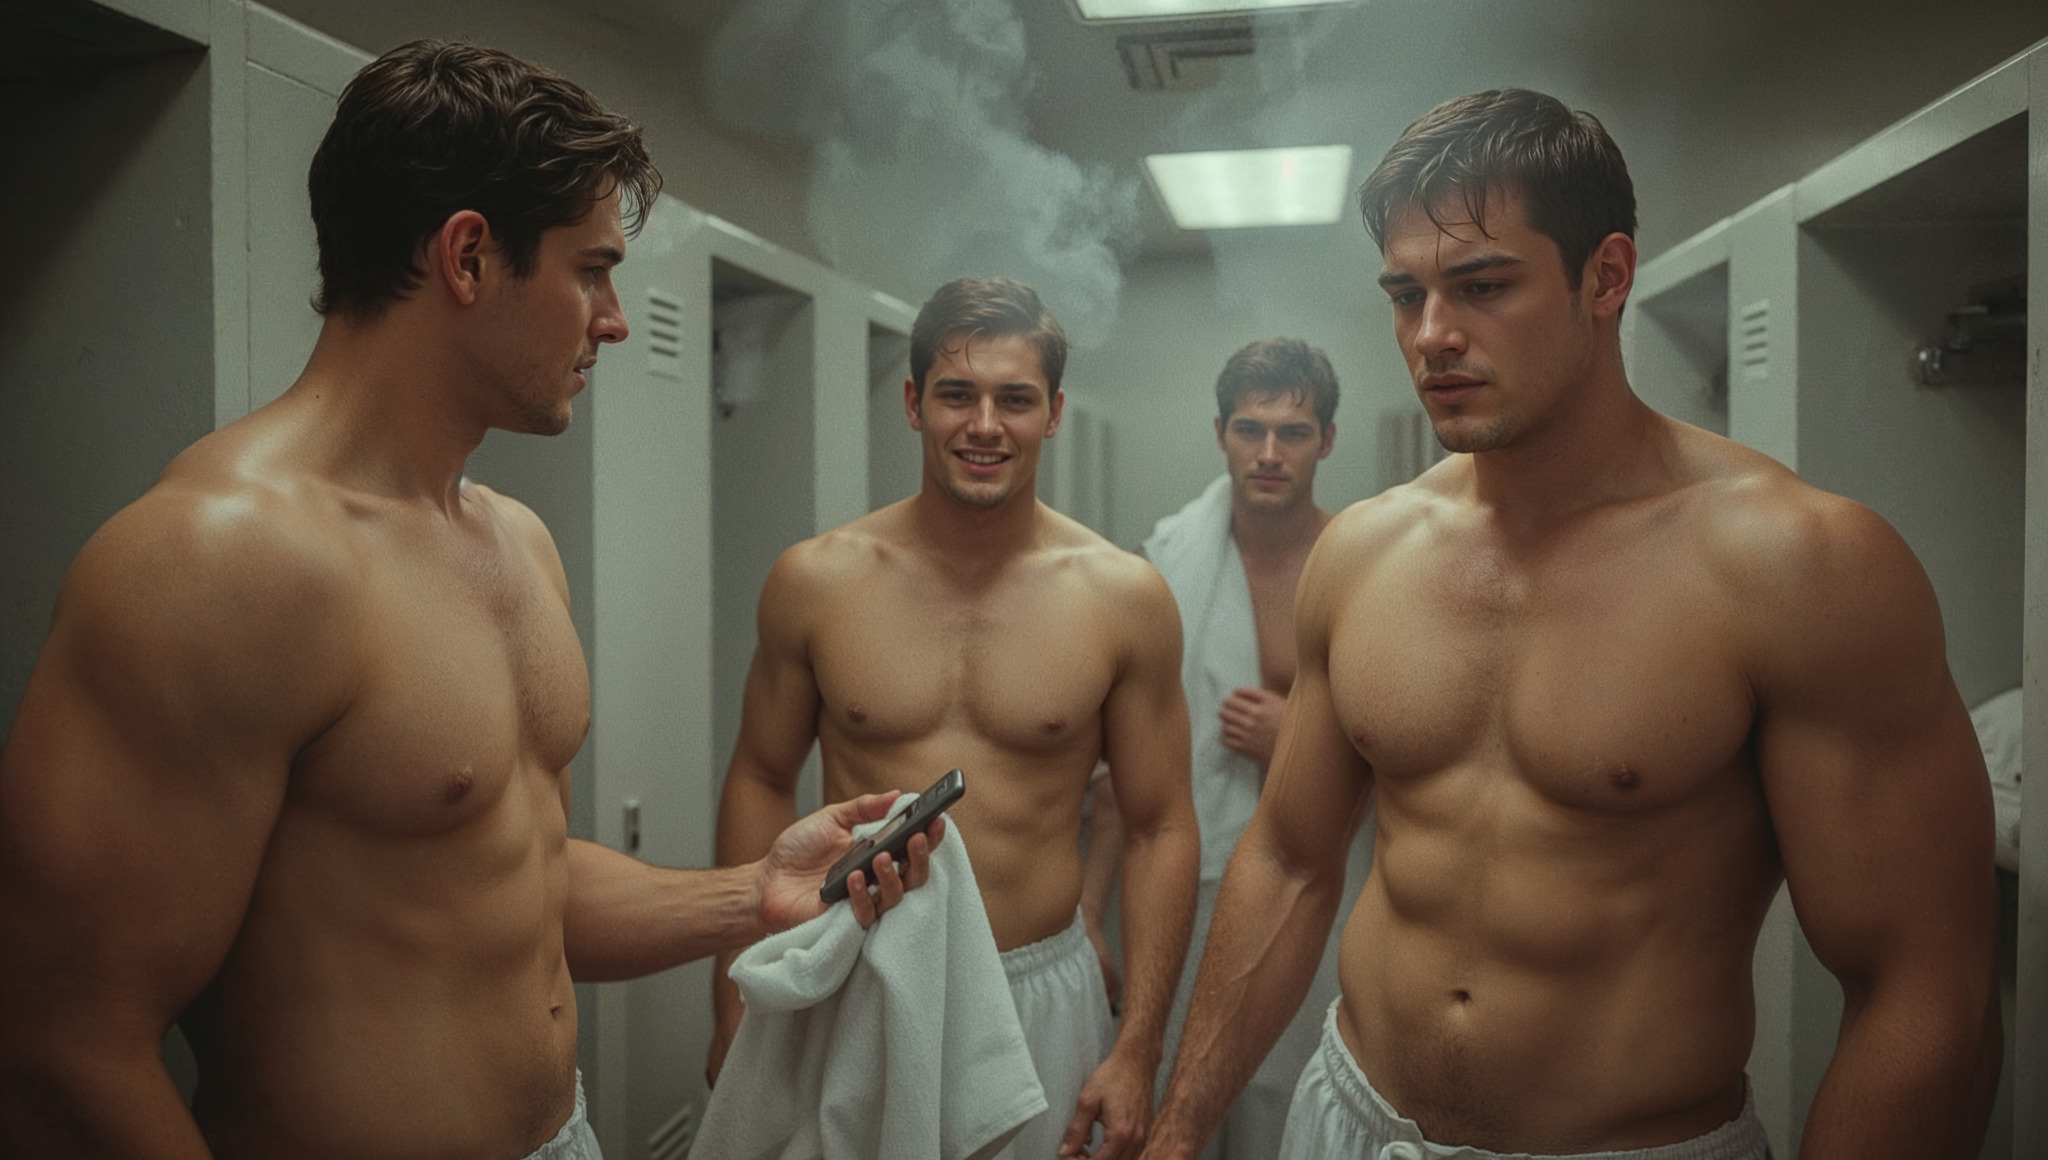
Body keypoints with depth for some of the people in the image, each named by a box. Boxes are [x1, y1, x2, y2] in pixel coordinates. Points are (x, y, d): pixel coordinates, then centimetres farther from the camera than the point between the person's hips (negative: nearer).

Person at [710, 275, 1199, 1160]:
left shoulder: (1124, 597, -7)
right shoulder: (816, 581, -5)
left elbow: (1159, 829, -2)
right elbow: (761, 783, 4)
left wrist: (1138, 1050, -5)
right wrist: (735, 1012, 3)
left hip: (1041, 997, 0)